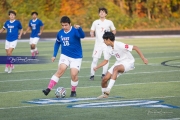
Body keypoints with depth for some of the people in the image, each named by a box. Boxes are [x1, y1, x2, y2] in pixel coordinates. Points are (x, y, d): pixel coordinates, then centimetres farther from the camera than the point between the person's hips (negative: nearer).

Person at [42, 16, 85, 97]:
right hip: (65, 56, 3)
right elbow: (57, 43, 17)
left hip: (76, 57, -3)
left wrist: (79, 28, -57)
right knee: (60, 70, -17)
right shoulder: (60, 33, 1)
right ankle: (49, 89, -21)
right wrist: (54, 55, 12)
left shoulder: (75, 31, -16)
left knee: (74, 74, -11)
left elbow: (82, 36, -37)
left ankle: (73, 91, 15)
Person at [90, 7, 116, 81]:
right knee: (95, 59, -7)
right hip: (98, 44, 0)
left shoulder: (109, 22, 5)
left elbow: (114, 31, 13)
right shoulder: (95, 22, 6)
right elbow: (92, 31, 7)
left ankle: (104, 74, 6)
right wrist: (92, 34, -17)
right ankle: (92, 75, -3)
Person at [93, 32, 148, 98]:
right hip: (119, 63, 7)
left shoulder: (120, 45, -24)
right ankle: (104, 94, 21)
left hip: (128, 62, -7)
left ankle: (108, 89, -39)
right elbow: (105, 61, 11)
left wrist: (143, 58, -27)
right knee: (105, 79, -4)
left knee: (115, 68, -39)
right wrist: (96, 67, -2)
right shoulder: (108, 49, -1)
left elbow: (135, 48, -23)